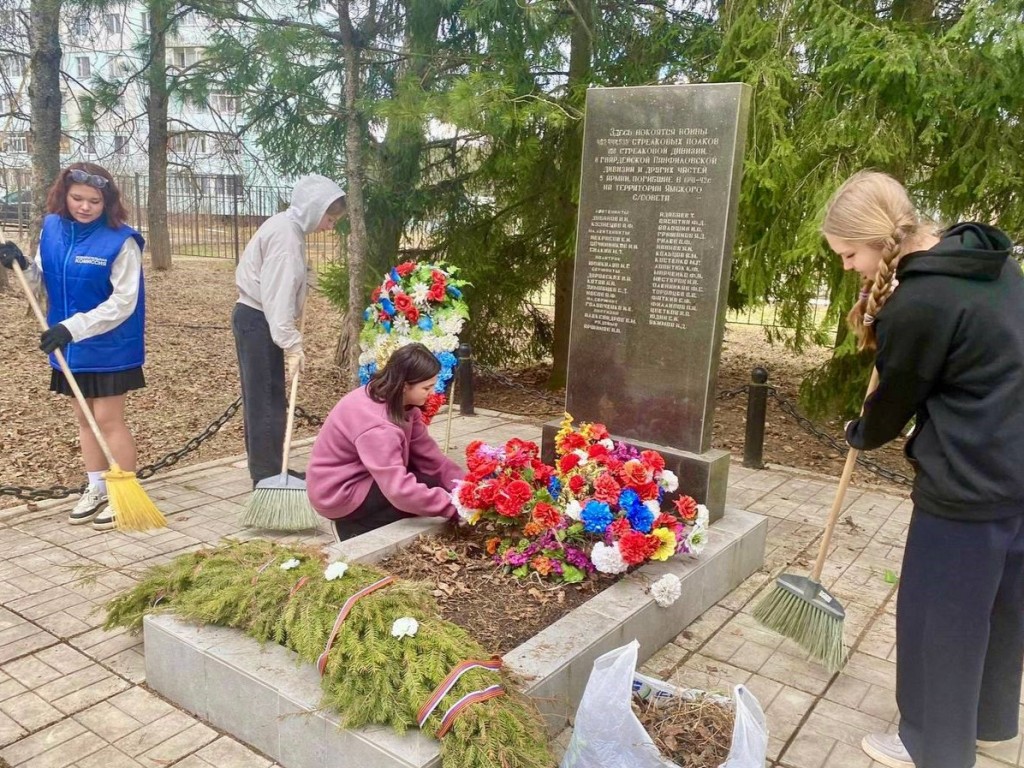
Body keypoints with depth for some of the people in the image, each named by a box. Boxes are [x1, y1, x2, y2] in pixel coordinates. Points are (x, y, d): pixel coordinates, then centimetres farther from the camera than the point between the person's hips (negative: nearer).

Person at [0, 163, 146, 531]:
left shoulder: (120, 240, -17)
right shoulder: (52, 228, 2)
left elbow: (123, 302, -20)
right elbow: (42, 280, 11)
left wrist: (74, 327, -25)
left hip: (109, 348, -6)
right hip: (69, 344, 6)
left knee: (108, 419, 0)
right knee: (84, 418, 14)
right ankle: (96, 489, 28)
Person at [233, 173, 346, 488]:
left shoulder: (287, 227, 12)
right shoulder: (286, 235, -19)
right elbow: (278, 295, -26)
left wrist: (291, 336, 9)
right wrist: (293, 345, -28)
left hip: (255, 319, 10)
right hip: (257, 321, -10)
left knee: (263, 399, 14)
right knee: (267, 400, -5)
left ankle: (268, 472, 24)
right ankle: (267, 477, 2)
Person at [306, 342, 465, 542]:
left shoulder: (398, 403, -5)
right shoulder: (377, 425, -33)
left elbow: (429, 455, -6)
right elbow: (399, 491, -38)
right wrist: (455, 506, -35)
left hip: (362, 475, 9)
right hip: (340, 493, -9)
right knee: (432, 486, -13)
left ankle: (361, 519, 6)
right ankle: (355, 528, -4)